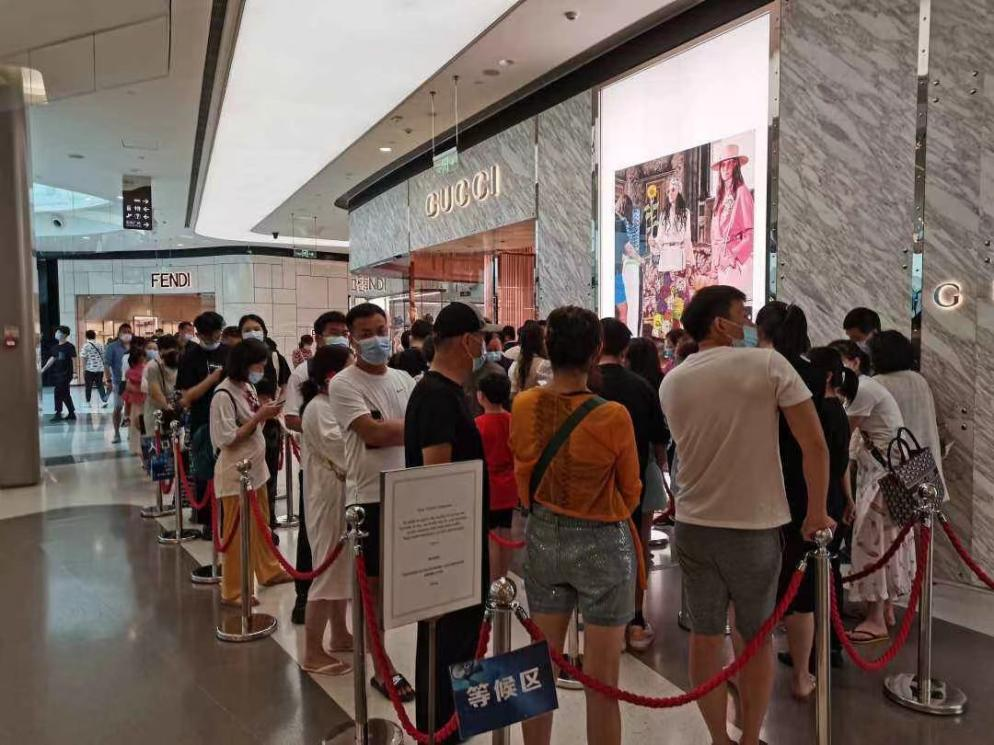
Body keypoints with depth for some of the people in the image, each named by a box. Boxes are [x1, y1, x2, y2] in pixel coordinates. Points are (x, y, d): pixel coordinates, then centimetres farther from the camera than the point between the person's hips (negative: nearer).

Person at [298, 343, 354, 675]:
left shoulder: (336, 404, 11)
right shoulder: (318, 409, -18)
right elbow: (345, 451, -24)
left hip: (345, 495, 10)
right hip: (329, 497, -10)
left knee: (342, 567, 18)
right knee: (328, 570, -2)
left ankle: (340, 635, 33)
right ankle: (313, 653, 10)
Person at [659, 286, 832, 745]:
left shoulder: (671, 382, 3)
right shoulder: (769, 364, -10)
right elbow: (814, 444, -11)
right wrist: (817, 512, -2)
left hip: (693, 524, 3)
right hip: (756, 526, -3)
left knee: (704, 636, 12)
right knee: (756, 637, 14)